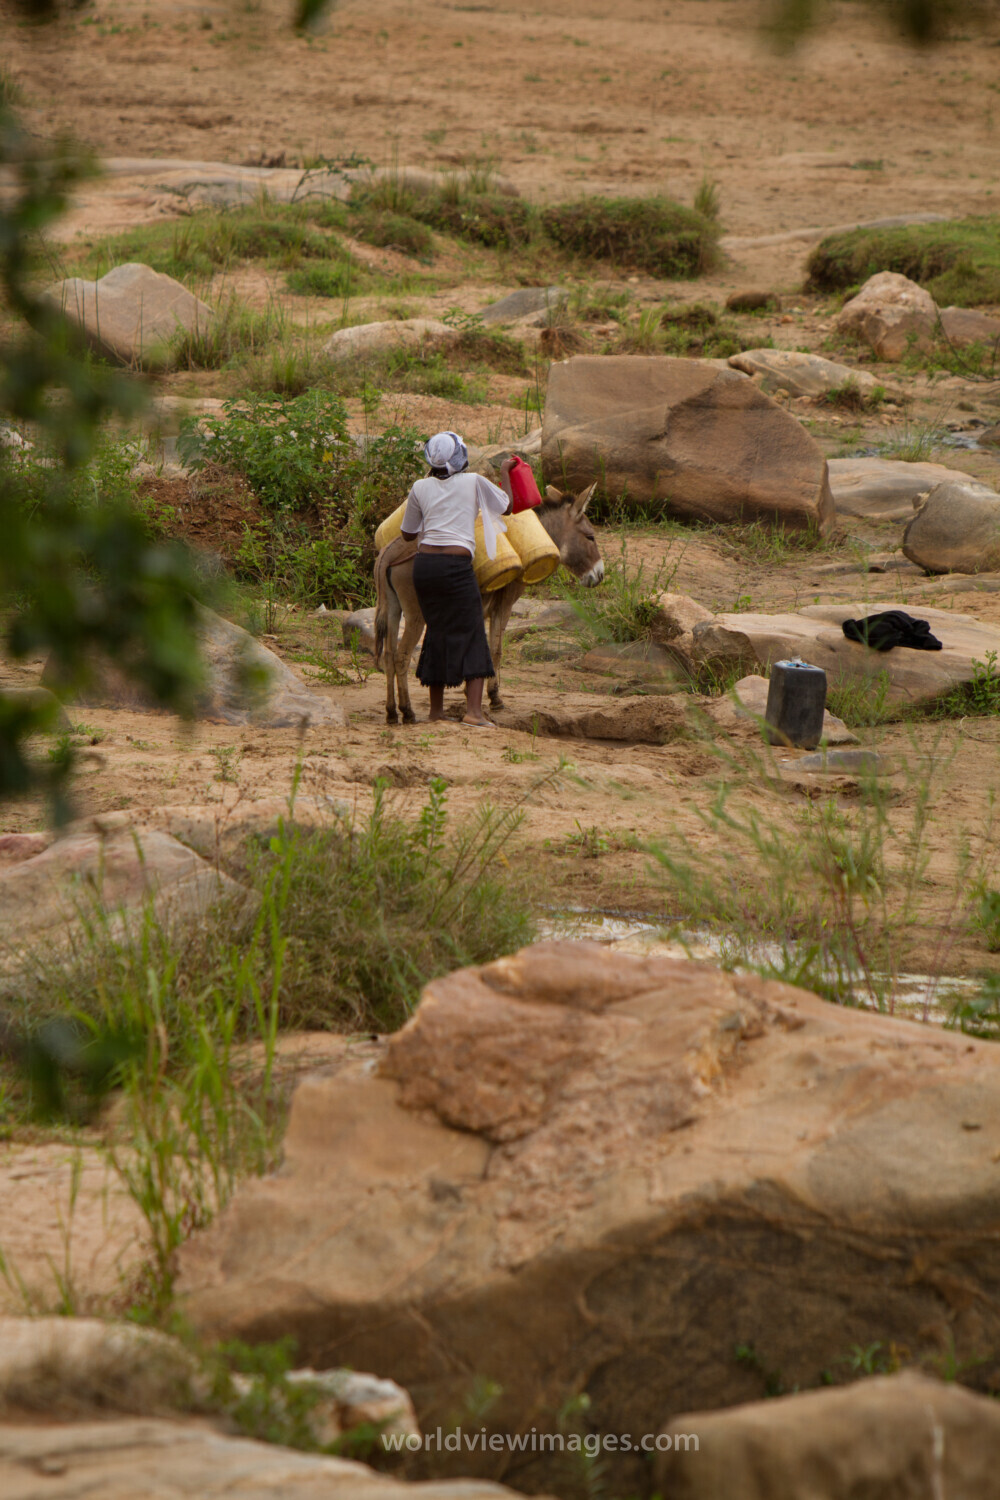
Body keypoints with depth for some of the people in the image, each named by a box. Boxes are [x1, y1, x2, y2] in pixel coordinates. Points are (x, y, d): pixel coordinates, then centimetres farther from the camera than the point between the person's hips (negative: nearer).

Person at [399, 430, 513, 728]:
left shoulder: (421, 488, 9)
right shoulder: (474, 482, 3)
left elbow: (408, 534, 19)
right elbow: (506, 505, 18)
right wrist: (504, 473, 33)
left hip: (424, 563, 4)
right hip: (456, 564, -4)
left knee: (437, 631, 16)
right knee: (471, 634, -1)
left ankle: (436, 708, 21)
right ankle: (473, 710, -13)